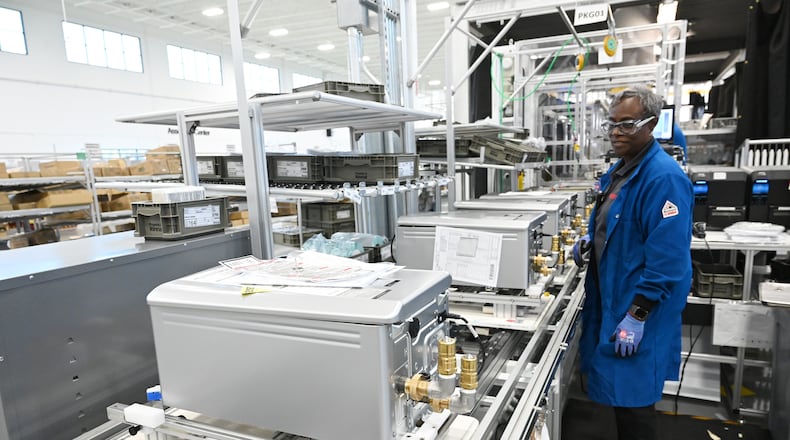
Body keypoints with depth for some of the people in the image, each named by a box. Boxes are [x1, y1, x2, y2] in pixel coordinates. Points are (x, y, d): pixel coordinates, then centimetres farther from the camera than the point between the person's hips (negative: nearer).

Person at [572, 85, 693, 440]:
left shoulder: (665, 178, -19)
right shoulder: (617, 172, 9)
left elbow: (667, 259, -23)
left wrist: (637, 316, -23)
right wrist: (591, 244, 3)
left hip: (638, 313, -9)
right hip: (610, 302, 9)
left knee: (633, 400, 3)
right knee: (619, 395, 21)